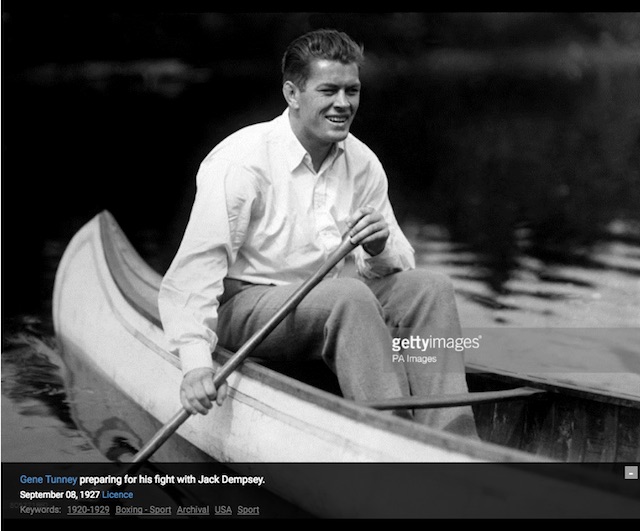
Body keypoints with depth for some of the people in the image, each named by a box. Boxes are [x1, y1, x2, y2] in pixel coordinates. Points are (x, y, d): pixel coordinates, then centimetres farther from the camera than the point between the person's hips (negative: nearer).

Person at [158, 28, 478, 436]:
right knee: (348, 295, -33)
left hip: (334, 304, 6)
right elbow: (196, 269, -20)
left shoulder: (363, 163, 5)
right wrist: (197, 363, -34)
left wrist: (380, 251, -17)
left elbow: (402, 264, 9)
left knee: (431, 287, -17)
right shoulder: (240, 160, -14)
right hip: (249, 305, -6)